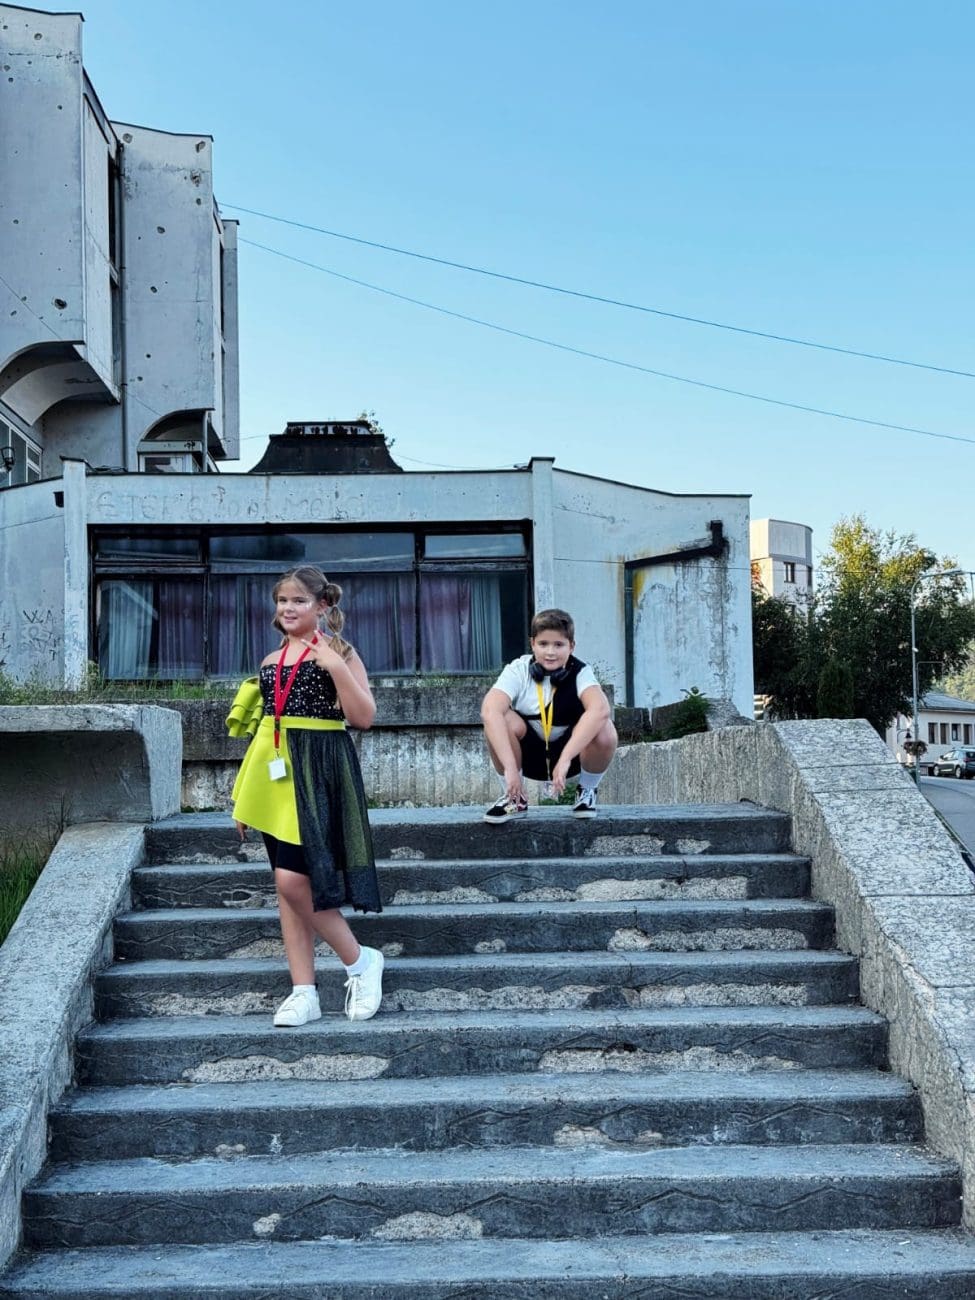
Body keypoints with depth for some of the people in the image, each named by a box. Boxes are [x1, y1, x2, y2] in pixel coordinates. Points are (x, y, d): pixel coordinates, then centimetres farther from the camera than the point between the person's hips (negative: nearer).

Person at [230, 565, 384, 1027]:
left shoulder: (337, 652, -2)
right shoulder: (271, 661, 14)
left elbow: (364, 717, -10)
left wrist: (337, 667, -19)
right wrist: (244, 796, 16)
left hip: (319, 770, -6)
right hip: (276, 772, 6)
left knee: (292, 877, -16)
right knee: (287, 884, 5)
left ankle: (359, 959, 3)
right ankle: (303, 991, 10)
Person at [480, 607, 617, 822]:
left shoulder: (580, 673, -18)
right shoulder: (518, 671, -17)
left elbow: (599, 709, -39)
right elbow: (489, 711, -35)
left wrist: (565, 759, -50)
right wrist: (510, 767, -46)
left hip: (572, 751, -1)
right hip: (529, 755, 1)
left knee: (604, 731, -31)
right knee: (503, 721, -30)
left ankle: (587, 792, 0)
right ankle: (513, 798, -6)